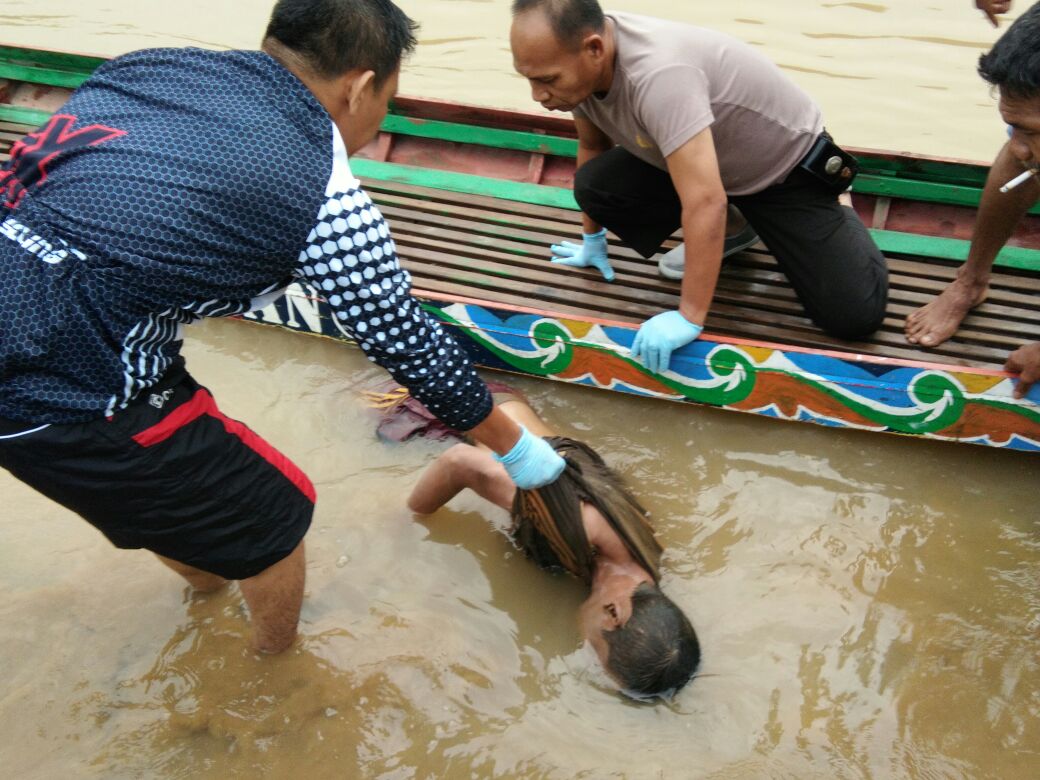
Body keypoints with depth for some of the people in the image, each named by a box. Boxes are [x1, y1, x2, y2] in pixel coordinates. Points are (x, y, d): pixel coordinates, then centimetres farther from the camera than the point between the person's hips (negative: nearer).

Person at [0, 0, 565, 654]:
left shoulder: (152, 64, 6)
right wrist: (512, 447, 14)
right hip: (59, 400, -8)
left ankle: (206, 573, 59)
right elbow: (409, 343, -2)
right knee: (274, 513, 14)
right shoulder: (326, 199, -12)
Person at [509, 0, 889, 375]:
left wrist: (689, 318, -39)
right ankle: (724, 230, 9)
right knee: (593, 184, -14)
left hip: (786, 166, -7)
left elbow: (706, 202, -44)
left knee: (855, 315, -16)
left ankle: (837, 220, 17)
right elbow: (592, 145, 5)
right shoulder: (581, 63, -15)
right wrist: (592, 238, 14)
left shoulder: (657, 73, -41)